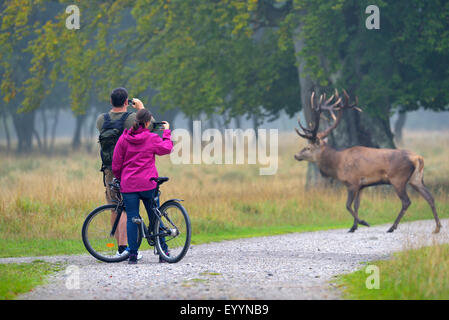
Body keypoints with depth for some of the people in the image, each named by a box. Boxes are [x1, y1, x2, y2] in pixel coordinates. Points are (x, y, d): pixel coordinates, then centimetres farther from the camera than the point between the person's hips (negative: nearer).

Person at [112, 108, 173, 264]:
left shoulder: (123, 139, -1)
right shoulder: (152, 138, -5)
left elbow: (116, 164, 3)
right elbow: (167, 148, 13)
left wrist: (119, 177, 20)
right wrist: (167, 132, 26)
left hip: (128, 185, 1)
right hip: (148, 184, -1)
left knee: (131, 219, 4)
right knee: (155, 217, 10)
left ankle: (133, 254, 0)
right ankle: (163, 252, 12)